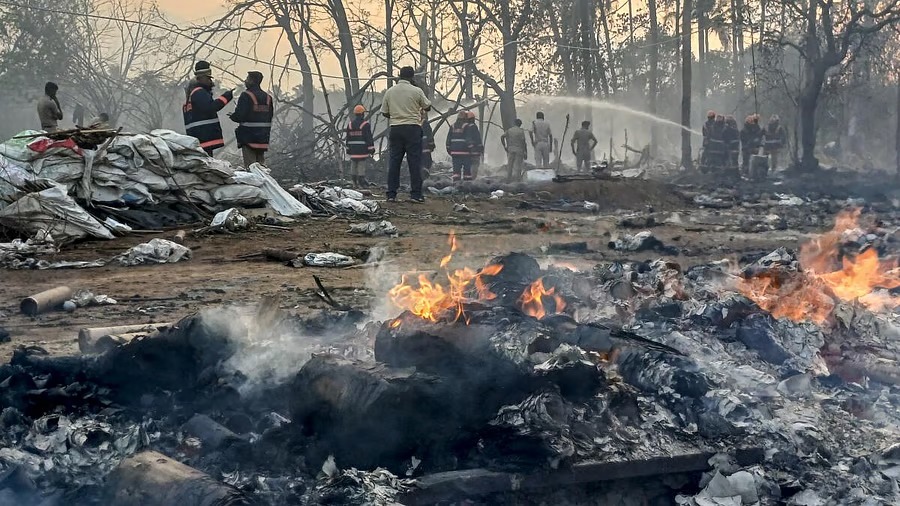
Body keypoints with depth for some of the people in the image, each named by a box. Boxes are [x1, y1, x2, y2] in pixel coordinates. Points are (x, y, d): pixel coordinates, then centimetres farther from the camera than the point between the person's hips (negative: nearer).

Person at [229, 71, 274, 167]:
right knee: (261, 165, 14)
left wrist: (232, 116, 2)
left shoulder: (246, 95, -14)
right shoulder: (267, 97, 8)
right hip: (263, 137, 7)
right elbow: (271, 115, 11)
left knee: (250, 165, -4)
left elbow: (239, 116, -18)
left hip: (249, 137, -7)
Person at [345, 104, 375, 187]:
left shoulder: (350, 125, 9)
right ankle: (361, 180, -6)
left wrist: (348, 149, 19)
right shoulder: (365, 125, -9)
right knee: (362, 166, -4)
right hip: (363, 150, -5)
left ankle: (354, 182, 12)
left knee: (353, 165, 11)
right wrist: (371, 149, -7)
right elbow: (369, 138, -10)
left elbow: (348, 138, 13)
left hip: (353, 150, 5)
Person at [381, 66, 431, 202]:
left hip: (395, 128, 3)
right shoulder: (416, 91, -4)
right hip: (413, 128, -3)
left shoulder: (390, 91, 5)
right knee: (414, 161, -1)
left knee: (394, 161, 6)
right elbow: (427, 107, 7)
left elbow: (384, 112, 10)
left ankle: (391, 194, 4)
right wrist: (420, 110, 29)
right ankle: (416, 194, -4)